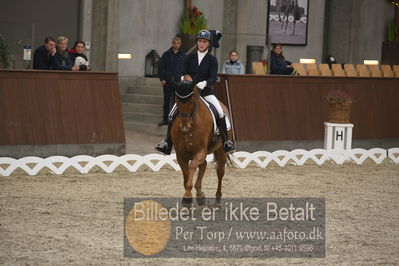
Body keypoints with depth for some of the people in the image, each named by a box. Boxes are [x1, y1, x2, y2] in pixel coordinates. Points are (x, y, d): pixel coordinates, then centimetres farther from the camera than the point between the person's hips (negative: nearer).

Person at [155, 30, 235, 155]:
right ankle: (167, 143, 0)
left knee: (220, 113, -23)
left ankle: (226, 142, -12)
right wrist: (183, 78, -22)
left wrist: (204, 83, -29)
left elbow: (213, 78, -8)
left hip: (205, 91, -2)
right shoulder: (189, 57, 8)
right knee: (172, 114, -11)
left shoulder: (212, 60, 2)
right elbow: (183, 73, 3)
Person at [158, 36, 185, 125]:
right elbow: (161, 67, 5)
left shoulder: (183, 56, 5)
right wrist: (162, 79, -4)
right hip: (167, 82, 0)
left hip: (179, 82, 0)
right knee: (166, 101, 6)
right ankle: (165, 119, 12)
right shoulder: (166, 54, 4)